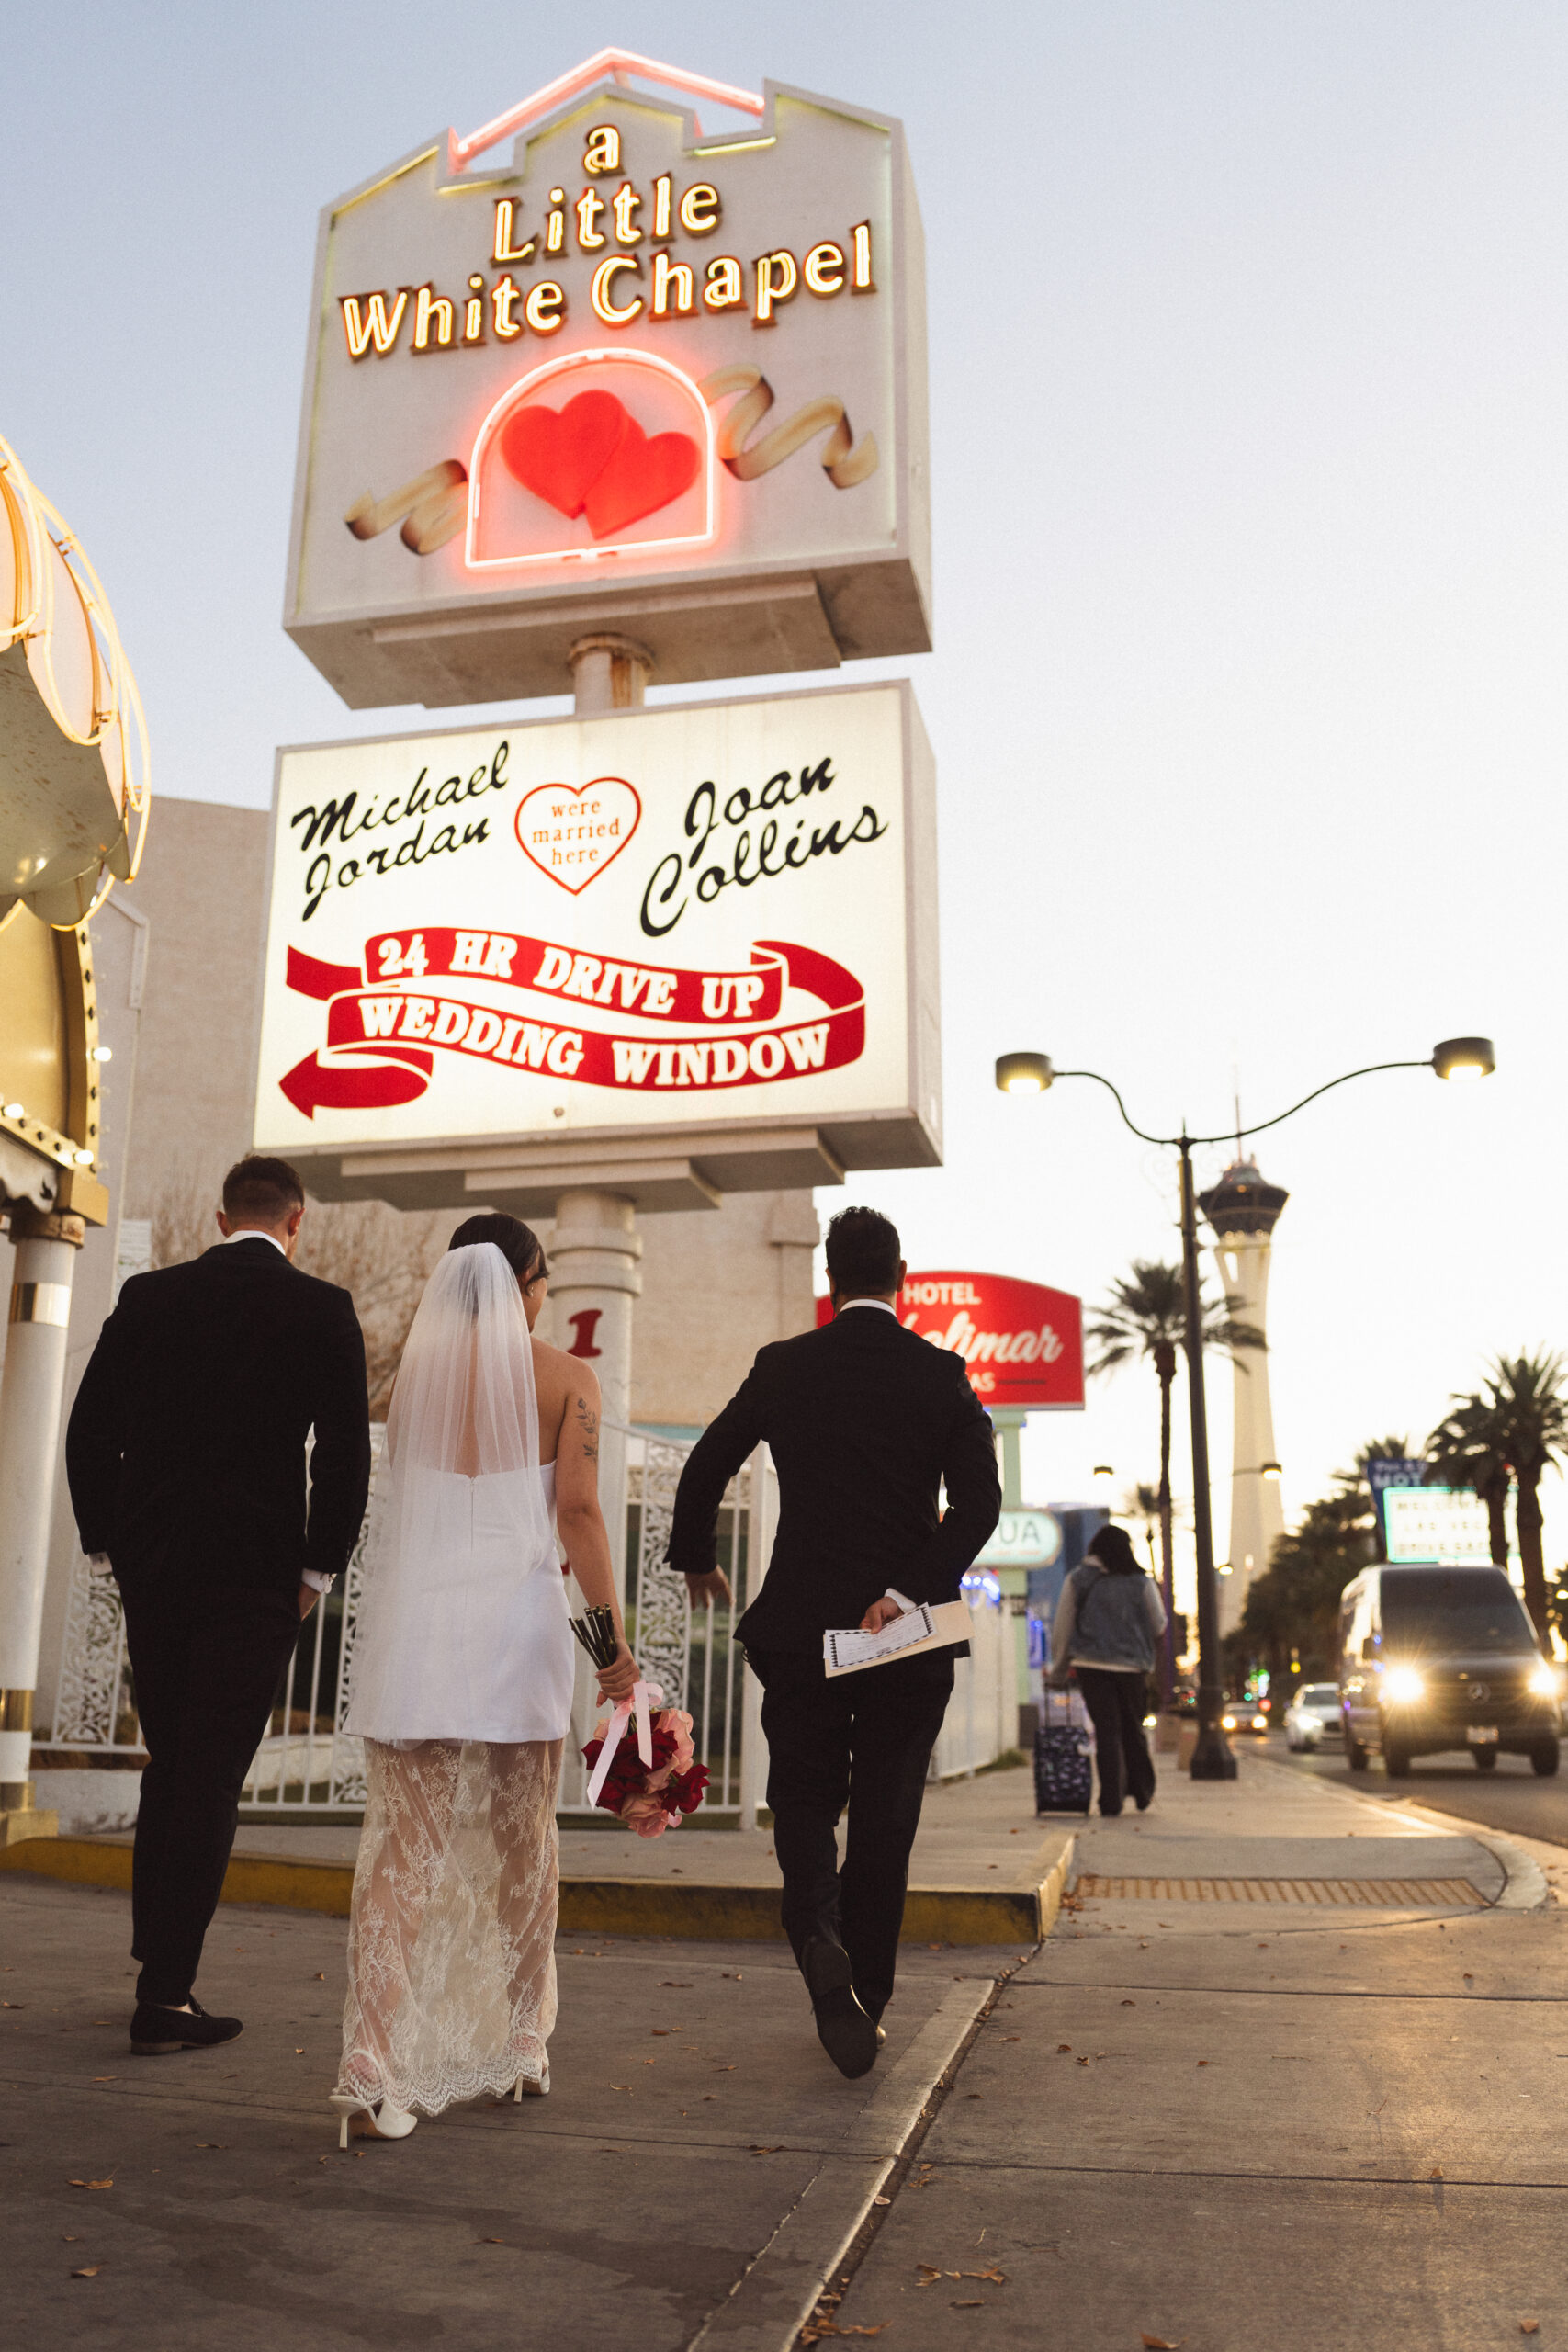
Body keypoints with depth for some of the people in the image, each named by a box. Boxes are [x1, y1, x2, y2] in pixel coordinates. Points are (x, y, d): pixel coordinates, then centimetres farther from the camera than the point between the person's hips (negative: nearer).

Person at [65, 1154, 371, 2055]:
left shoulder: (149, 1296, 5)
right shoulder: (321, 1309, -5)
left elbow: (90, 1430, 5)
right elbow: (346, 1452, -9)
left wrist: (108, 1544, 14)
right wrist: (319, 1568, 1)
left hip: (152, 1568, 4)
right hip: (256, 1574, -4)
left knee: (169, 1768, 19)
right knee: (212, 1779, 2)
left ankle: (159, 1966, 26)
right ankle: (167, 1996, 3)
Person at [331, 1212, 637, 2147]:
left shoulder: (415, 1369, 5)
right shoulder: (565, 1377, -2)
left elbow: (404, 1501, 14)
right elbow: (577, 1509, -11)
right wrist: (613, 1635, -11)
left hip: (415, 1627, 1)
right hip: (518, 1625, -1)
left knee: (403, 1848, 3)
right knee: (523, 1842, 16)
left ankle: (375, 2068, -7)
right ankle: (522, 2043, 29)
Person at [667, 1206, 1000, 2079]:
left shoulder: (782, 1368, 0)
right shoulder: (942, 1374, -1)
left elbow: (705, 1470, 8)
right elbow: (980, 1500, -12)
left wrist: (697, 1560, 24)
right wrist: (910, 1590, -13)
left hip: (799, 1627, 0)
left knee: (805, 1801, 13)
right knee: (885, 1820, 13)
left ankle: (819, 1935, -14)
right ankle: (864, 2000, 18)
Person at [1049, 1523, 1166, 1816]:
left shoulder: (1077, 1580, 1)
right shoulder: (1141, 1582, -1)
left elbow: (1062, 1628, 3)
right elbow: (1159, 1626, 5)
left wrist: (1059, 1670, 12)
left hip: (1091, 1664, 0)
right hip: (1133, 1666, 1)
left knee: (1106, 1731, 1)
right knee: (1133, 1729, 16)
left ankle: (1112, 1799, -5)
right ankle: (1142, 1793, 23)